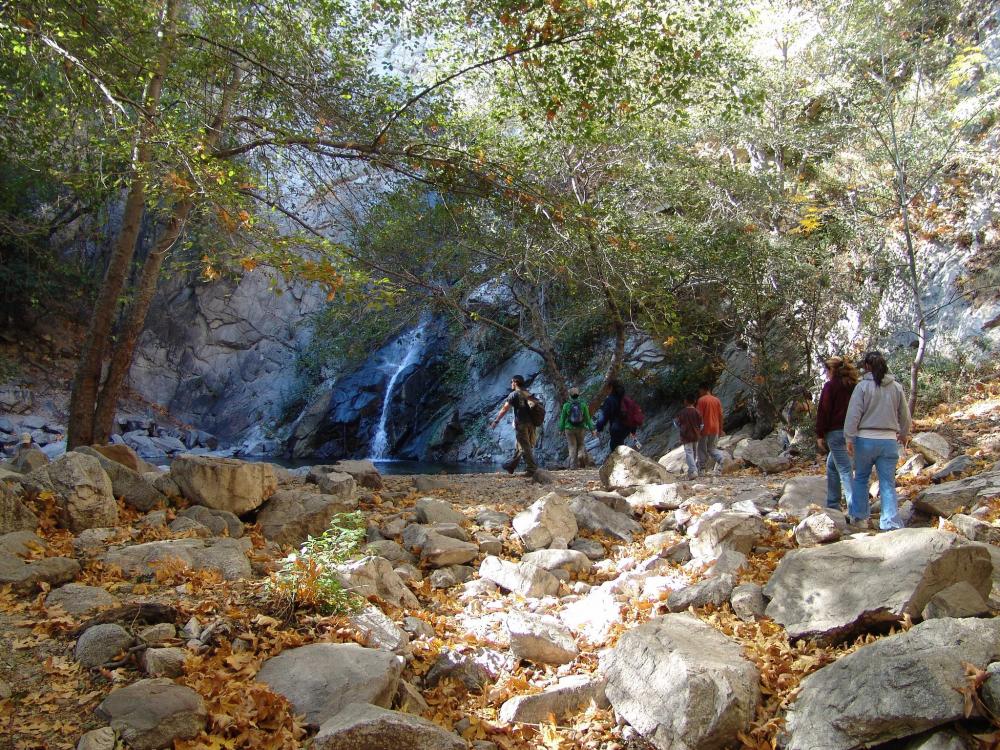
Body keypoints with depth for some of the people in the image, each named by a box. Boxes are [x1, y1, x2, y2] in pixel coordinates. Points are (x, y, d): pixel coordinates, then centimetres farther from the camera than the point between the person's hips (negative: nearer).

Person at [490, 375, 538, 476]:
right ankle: (511, 466, 27)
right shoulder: (529, 394, 14)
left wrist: (496, 421, -5)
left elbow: (505, 409, -9)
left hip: (521, 423, -7)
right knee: (519, 447, 16)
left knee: (525, 447, -4)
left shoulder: (514, 394, -5)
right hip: (531, 423, 7)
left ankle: (531, 469, -5)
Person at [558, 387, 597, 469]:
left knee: (572, 447, 7)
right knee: (580, 444, 20)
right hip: (581, 429, 1)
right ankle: (581, 455, -8)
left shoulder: (566, 406, -7)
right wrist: (592, 429, 1)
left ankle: (573, 465, 0)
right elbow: (587, 418, -5)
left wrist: (561, 429, 11)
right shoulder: (583, 405, -6)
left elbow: (562, 419, -1)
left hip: (569, 429, -1)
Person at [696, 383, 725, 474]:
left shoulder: (701, 400, -9)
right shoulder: (717, 400, 8)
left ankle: (702, 469, 9)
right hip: (715, 429, 5)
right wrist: (720, 429, 17)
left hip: (704, 429, -5)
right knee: (712, 448, 16)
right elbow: (720, 416, 10)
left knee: (702, 449, 6)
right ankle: (721, 457, -12)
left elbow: (699, 415, -12)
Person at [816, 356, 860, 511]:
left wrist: (820, 434, -7)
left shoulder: (831, 385, -6)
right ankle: (832, 504, 24)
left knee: (844, 470, -10)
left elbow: (823, 411, -10)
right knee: (831, 465, 20)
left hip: (836, 431, -7)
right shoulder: (853, 386, 14)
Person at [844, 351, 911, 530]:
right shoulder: (897, 387, 4)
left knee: (861, 478, 15)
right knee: (888, 484, 5)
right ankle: (891, 523, 1)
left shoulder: (863, 386, -8)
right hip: (889, 440, 3)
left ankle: (858, 516, 22)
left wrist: (850, 438, -3)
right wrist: (904, 434, 30)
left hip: (866, 439, -2)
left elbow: (853, 414, -10)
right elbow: (905, 415, 14)